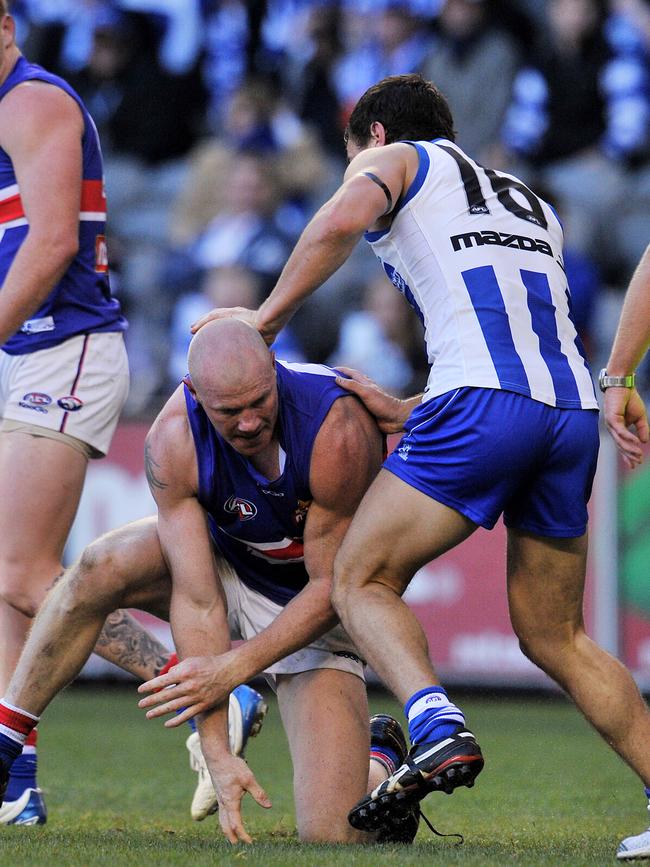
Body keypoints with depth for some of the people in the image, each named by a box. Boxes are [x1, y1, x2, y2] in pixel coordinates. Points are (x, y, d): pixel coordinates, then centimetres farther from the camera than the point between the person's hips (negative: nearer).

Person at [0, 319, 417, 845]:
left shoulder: (337, 431, -35)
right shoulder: (173, 442, -27)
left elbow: (330, 588, -26)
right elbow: (197, 599, -30)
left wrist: (232, 669, -32)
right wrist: (218, 755, -33)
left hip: (316, 613, -3)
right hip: (228, 565, 3)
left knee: (332, 835, -18)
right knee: (102, 568, -29)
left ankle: (382, 762, 19)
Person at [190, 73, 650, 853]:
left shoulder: (395, 159, 16)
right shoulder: (531, 204, 35)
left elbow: (344, 217, -7)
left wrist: (265, 318, 3)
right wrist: (406, 415, 30)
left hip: (483, 401, -6)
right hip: (574, 409, 6)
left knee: (360, 581, 3)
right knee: (554, 637, 16)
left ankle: (438, 730, -23)